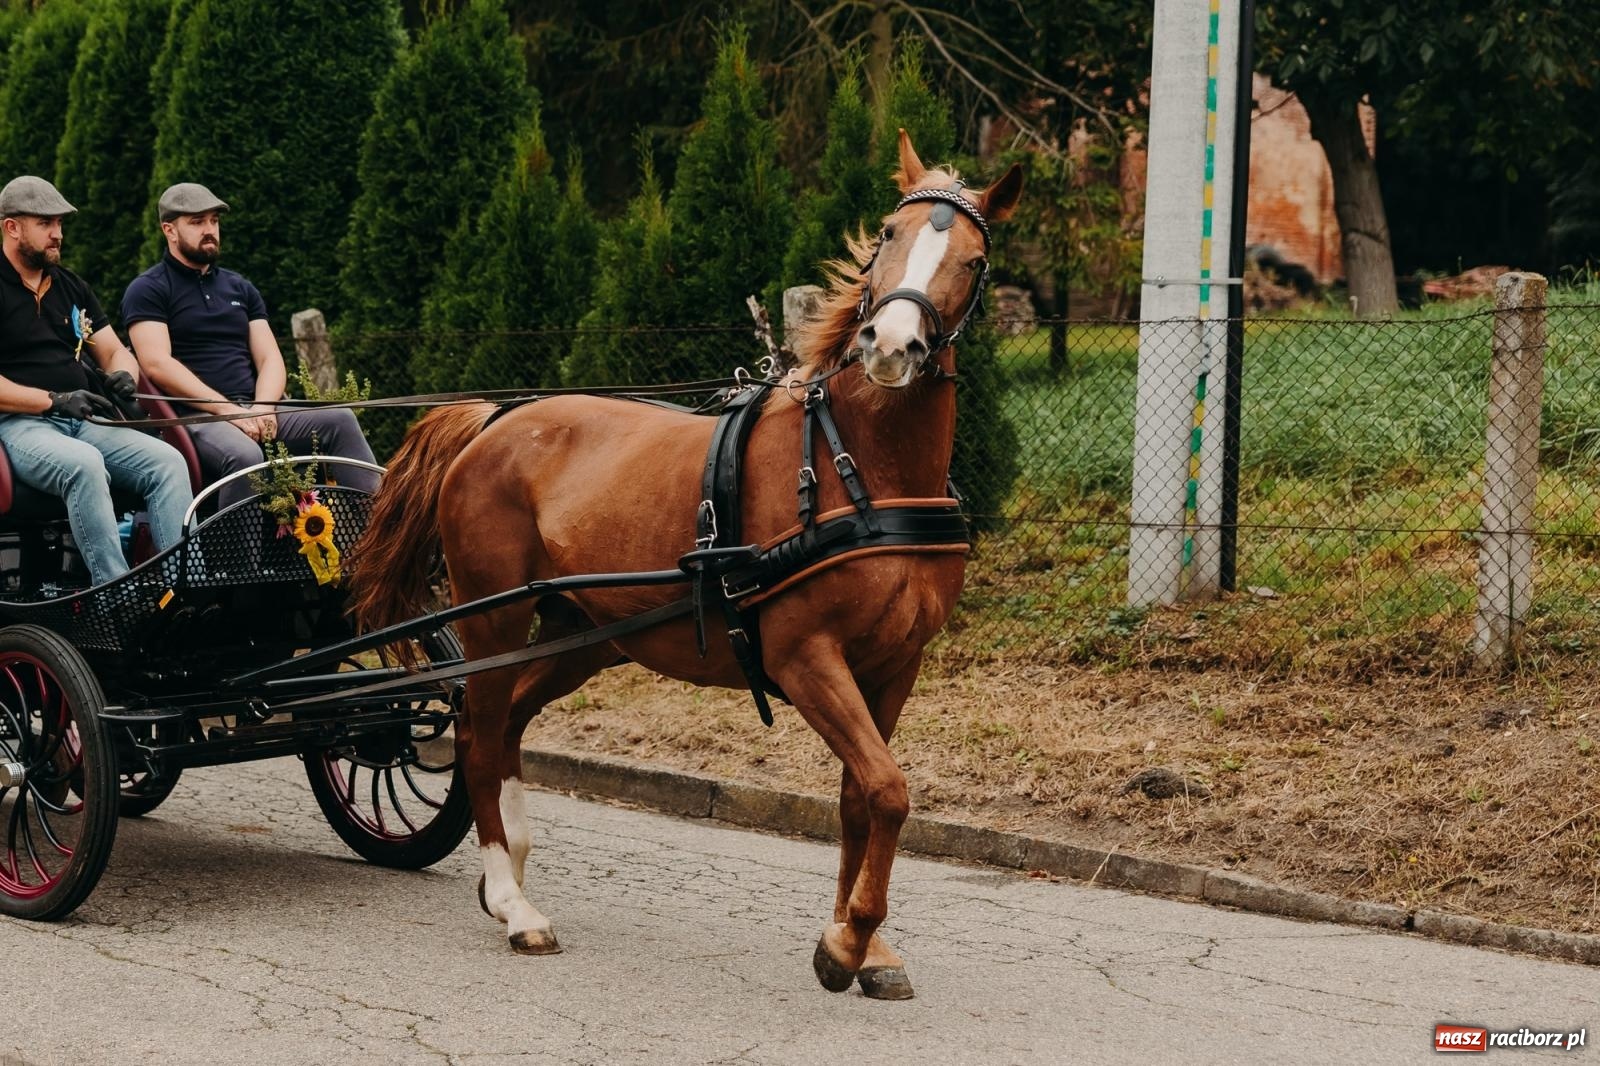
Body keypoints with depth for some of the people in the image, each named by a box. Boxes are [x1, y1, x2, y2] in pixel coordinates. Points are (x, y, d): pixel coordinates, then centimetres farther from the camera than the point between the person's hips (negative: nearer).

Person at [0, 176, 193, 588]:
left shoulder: (72, 287, 22)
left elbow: (114, 352, 23)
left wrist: (123, 375, -2)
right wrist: (55, 400, -17)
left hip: (85, 422, 7)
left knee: (168, 461, -20)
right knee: (84, 465, -38)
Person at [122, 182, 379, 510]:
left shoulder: (240, 288, 23)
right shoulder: (147, 290, 5)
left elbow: (270, 360, 15)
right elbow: (157, 364, -9)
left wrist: (262, 407, -8)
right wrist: (227, 409, -17)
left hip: (252, 411, 6)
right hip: (194, 416, -6)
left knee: (339, 419, -19)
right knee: (244, 454, -38)